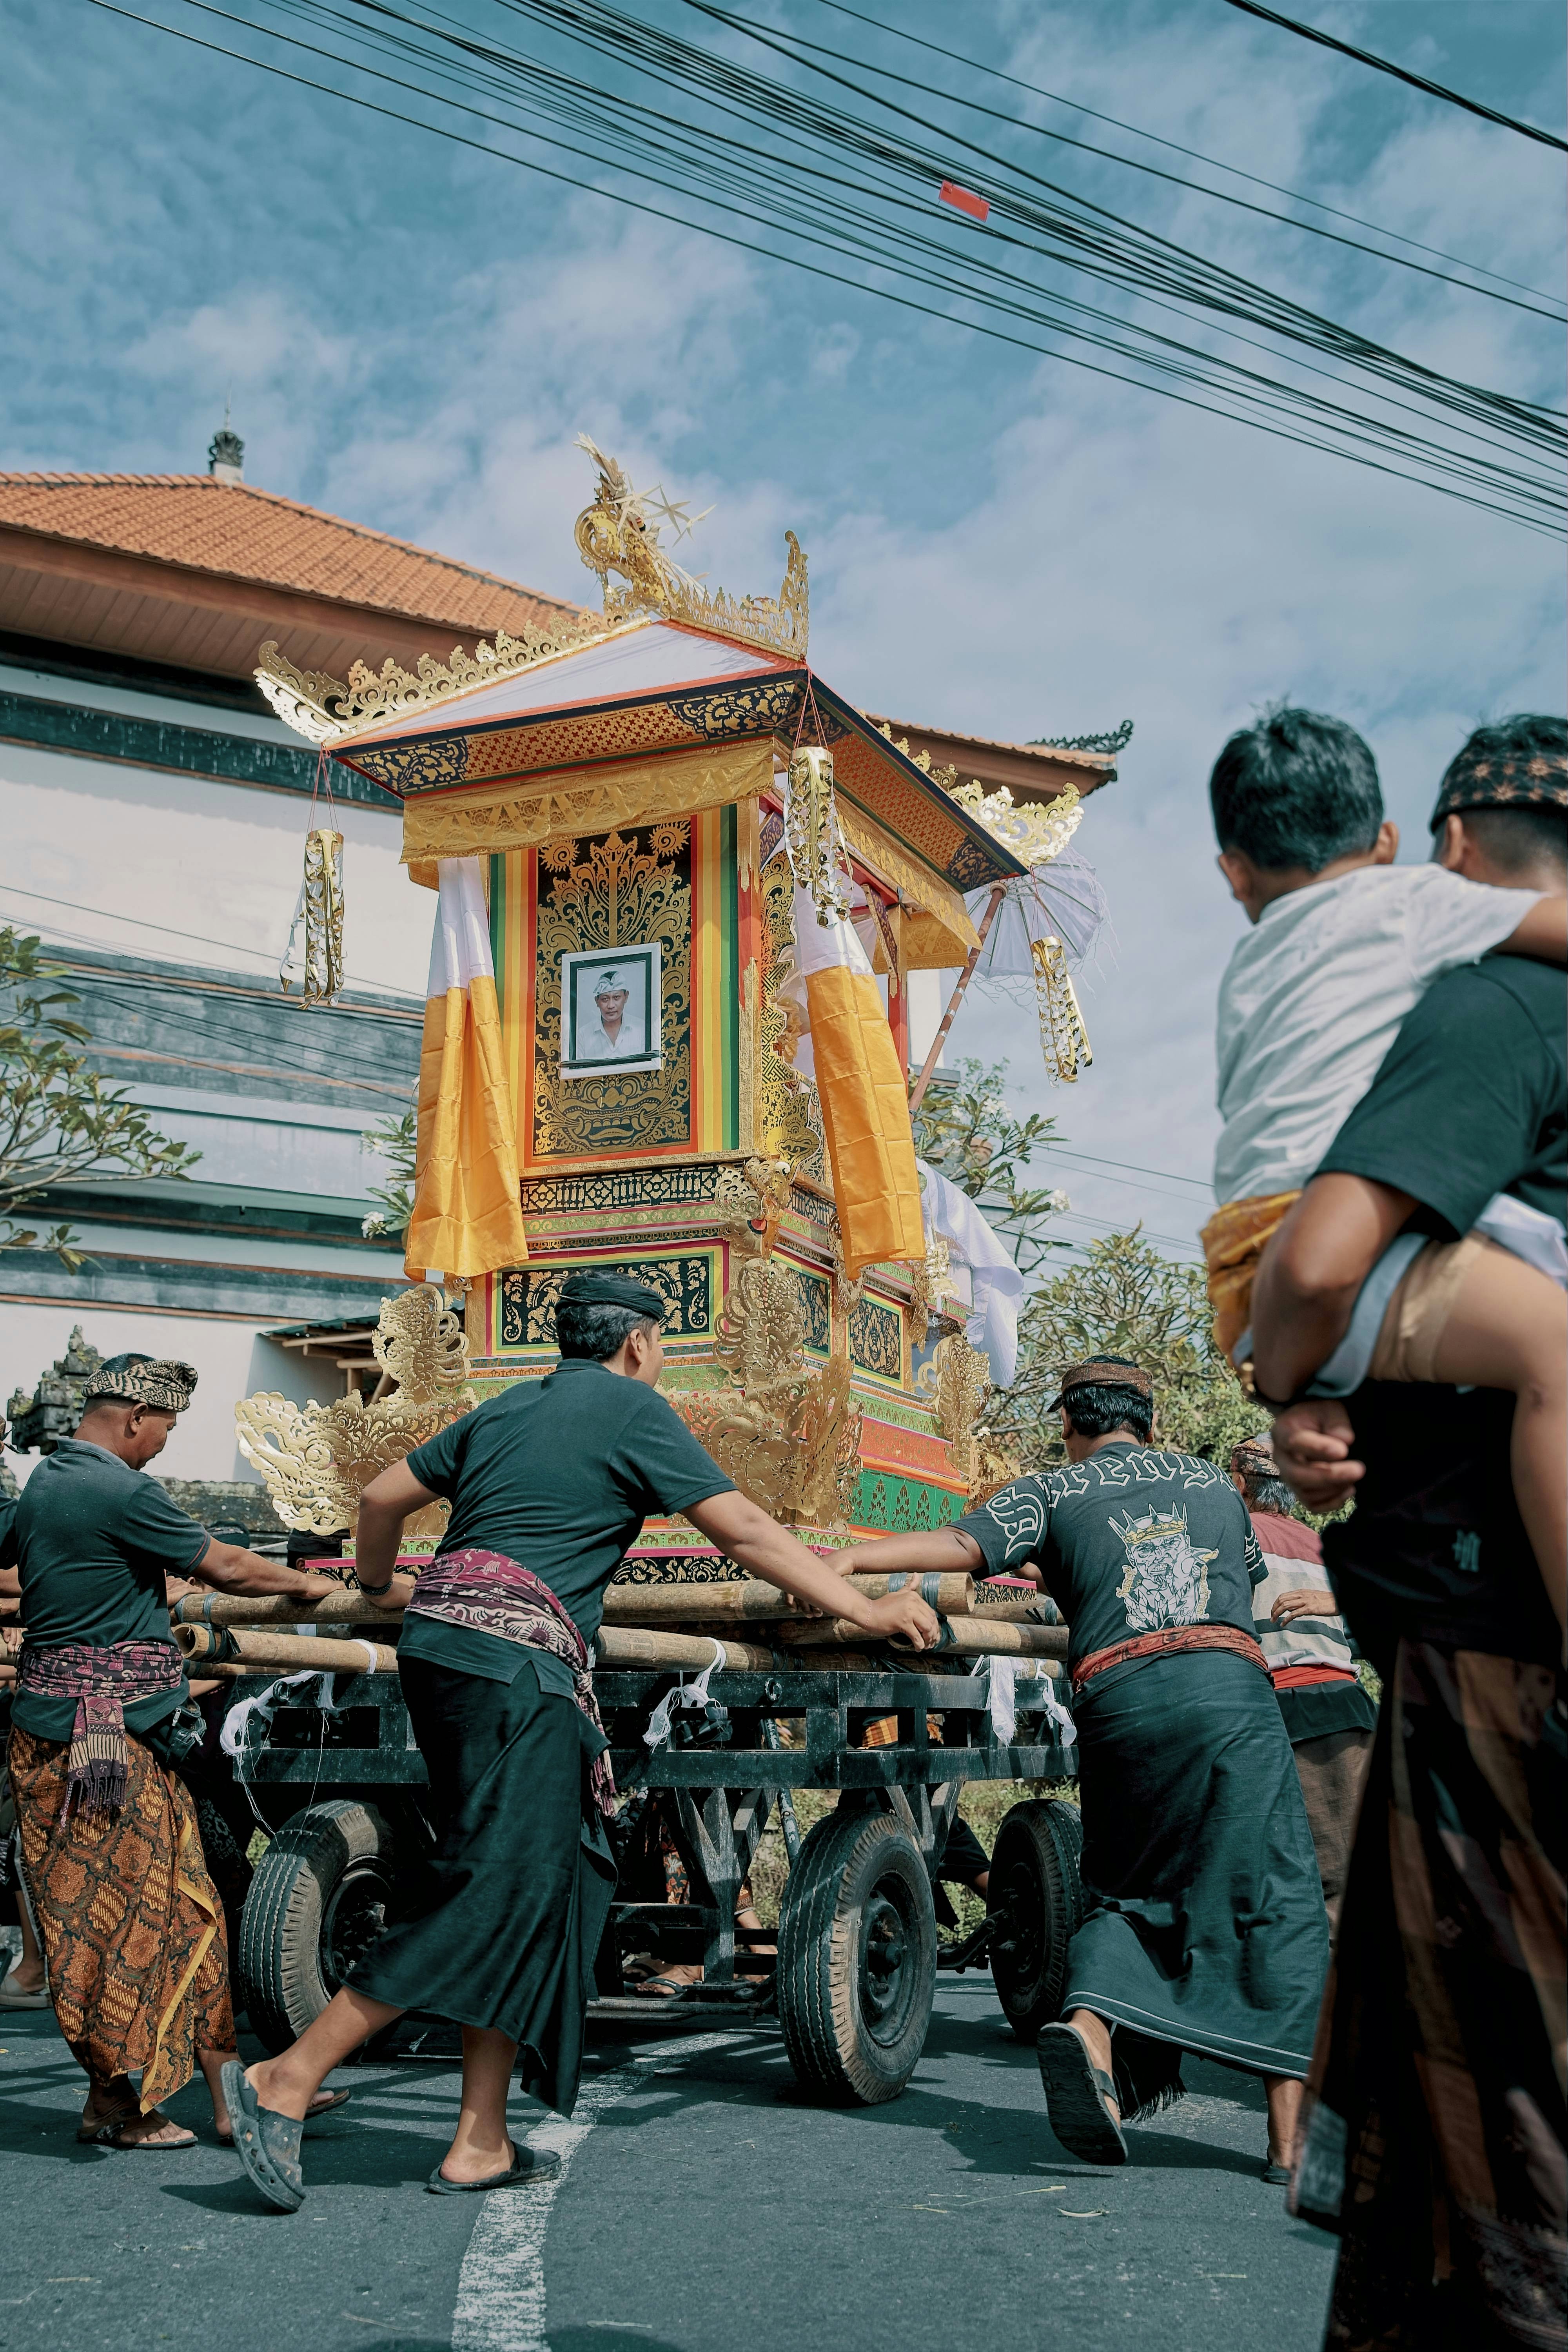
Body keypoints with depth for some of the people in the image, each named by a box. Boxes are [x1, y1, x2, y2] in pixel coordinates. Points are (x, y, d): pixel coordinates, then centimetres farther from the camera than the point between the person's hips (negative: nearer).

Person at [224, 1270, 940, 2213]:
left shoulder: (506, 1409, 23)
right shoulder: (633, 1409, 2)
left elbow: (384, 1495, 30)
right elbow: (745, 1532, -1)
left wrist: (381, 1583, 49)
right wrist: (871, 1612, 4)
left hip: (439, 1637, 9)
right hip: (514, 1653, -9)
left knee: (547, 1884, 10)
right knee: (493, 1890, -7)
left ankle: (481, 2143, 10)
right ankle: (288, 2080, -7)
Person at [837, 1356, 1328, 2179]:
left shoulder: (1053, 1492, 16)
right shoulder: (1212, 1482, 26)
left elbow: (965, 1543, -2)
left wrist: (847, 1557, -4)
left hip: (1118, 1701, 0)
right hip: (1231, 1687, 0)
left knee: (1126, 1893, 16)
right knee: (1272, 1900, 4)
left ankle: (1089, 2025, -12)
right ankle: (1291, 2132, -2)